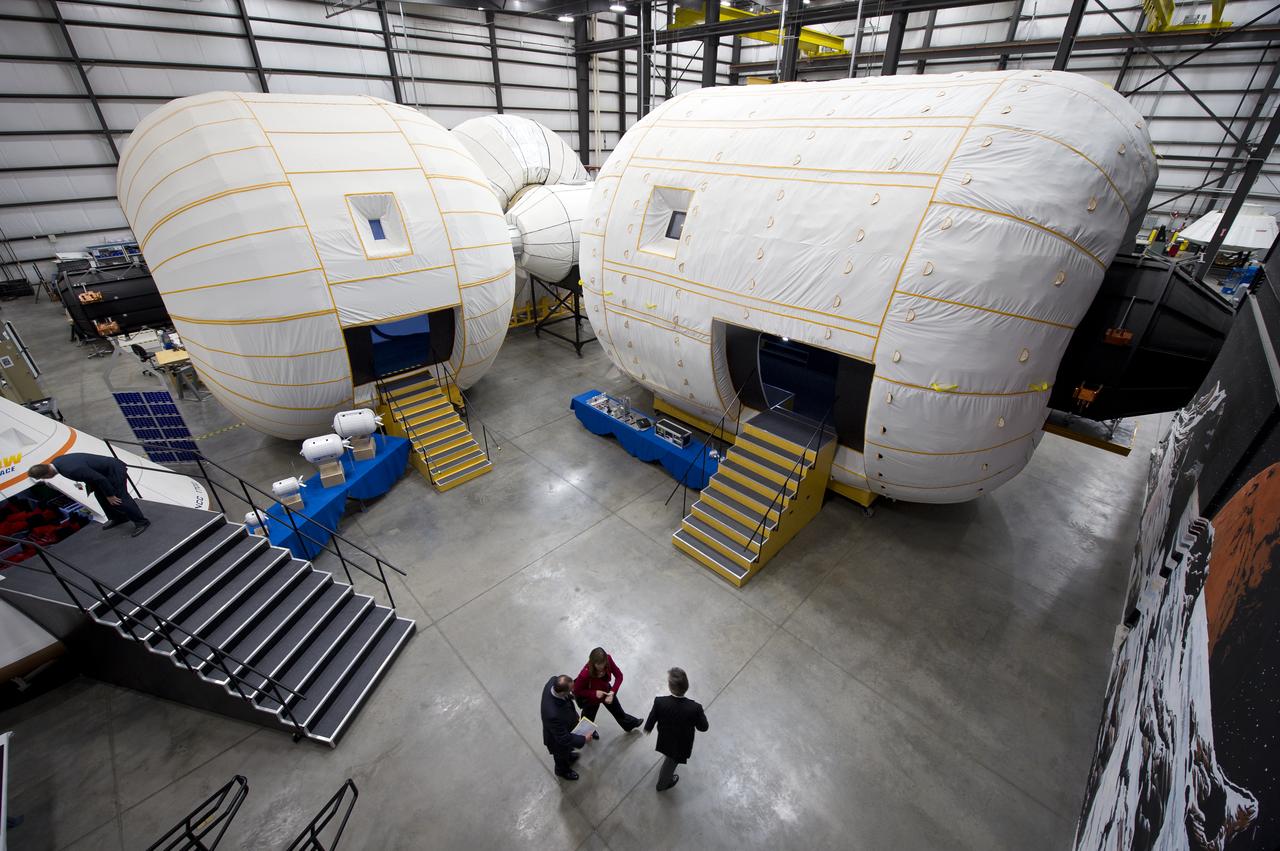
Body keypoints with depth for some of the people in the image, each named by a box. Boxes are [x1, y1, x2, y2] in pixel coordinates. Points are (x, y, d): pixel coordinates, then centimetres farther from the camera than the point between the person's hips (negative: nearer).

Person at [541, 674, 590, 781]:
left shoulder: (553, 682, -33)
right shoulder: (554, 714, -50)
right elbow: (563, 738, -33)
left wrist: (570, 695, -12)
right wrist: (583, 740, -21)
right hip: (558, 739, -5)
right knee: (561, 756, 30)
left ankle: (568, 756, 69)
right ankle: (563, 771, 61)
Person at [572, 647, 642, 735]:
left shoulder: (608, 659, -34)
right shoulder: (585, 674, -43)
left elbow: (619, 676, -21)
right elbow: (576, 691, -26)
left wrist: (612, 692, -32)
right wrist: (594, 693, -34)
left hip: (605, 689, 3)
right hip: (588, 695, -3)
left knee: (617, 709, 27)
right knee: (589, 714, 27)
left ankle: (629, 724, 57)